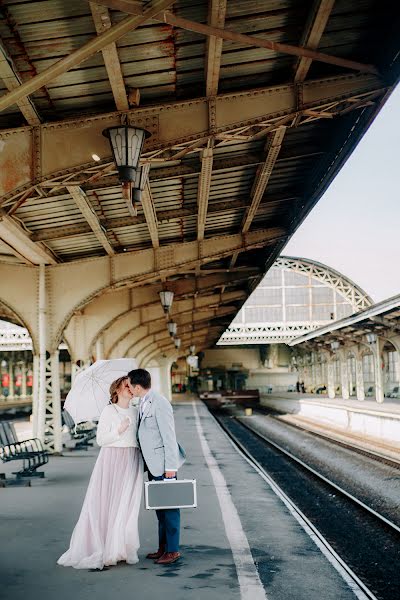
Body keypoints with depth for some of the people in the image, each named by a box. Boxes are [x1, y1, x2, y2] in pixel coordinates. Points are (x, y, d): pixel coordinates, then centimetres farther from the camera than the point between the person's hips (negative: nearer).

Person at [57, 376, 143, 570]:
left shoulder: (136, 412, 11)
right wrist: (119, 430, -18)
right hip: (112, 459, -4)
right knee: (106, 503, -5)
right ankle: (101, 549, 2)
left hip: (132, 461, 4)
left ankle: (122, 548, 11)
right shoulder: (109, 411, -3)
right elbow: (100, 439, -7)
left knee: (127, 504, 3)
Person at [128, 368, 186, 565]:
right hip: (153, 464, 10)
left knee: (169, 506, -1)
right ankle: (163, 547, 24)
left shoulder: (159, 403, -18)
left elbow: (169, 436, -19)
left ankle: (172, 550, 7)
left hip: (164, 464, -10)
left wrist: (170, 466, -19)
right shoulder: (143, 403, 11)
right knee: (159, 506, 15)